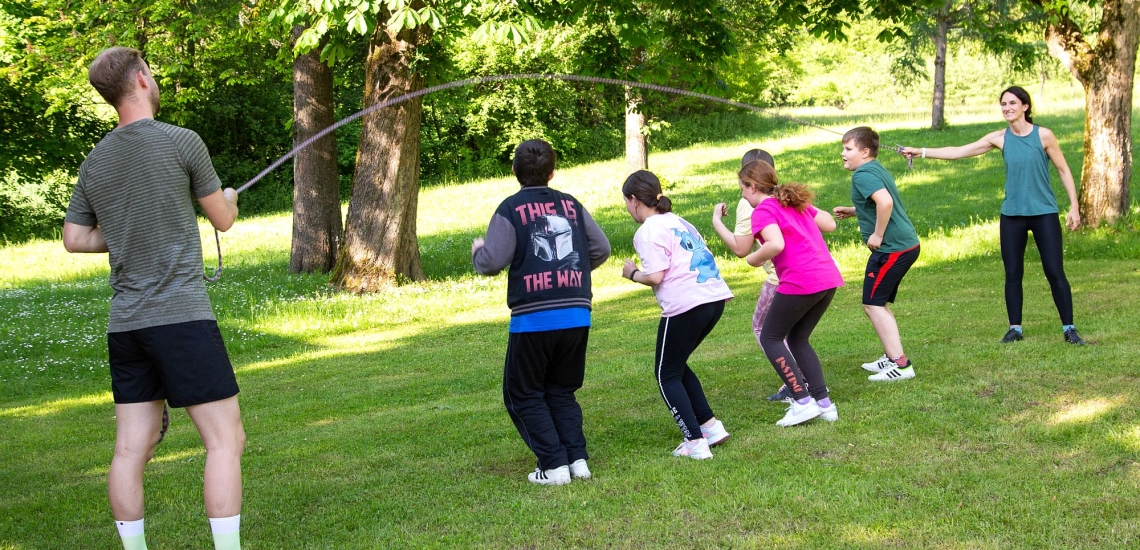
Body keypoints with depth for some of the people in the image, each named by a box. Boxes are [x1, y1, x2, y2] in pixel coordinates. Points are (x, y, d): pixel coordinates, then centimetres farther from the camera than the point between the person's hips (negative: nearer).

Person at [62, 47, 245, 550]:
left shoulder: (94, 162, 10)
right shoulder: (181, 143, -6)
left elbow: (74, 238, 16)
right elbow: (223, 219, 5)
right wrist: (230, 198, 26)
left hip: (125, 323, 7)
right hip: (181, 316, -6)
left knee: (131, 448, 8)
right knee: (225, 439, -3)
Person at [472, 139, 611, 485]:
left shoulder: (510, 210, -4)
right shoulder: (572, 205, 9)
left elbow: (491, 262, -11)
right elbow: (601, 249, 12)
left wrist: (477, 250, 11)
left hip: (533, 319, -4)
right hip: (577, 315, 5)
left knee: (524, 394, 10)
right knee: (562, 391, 20)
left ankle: (554, 465, 2)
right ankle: (577, 459, 7)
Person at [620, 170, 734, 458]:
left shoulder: (648, 231, -7)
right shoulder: (678, 221, 19)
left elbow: (655, 276, -15)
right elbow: (696, 258, 16)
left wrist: (632, 274, 4)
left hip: (685, 305, -9)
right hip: (715, 296, 9)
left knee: (667, 375, 6)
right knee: (677, 365, 24)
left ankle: (695, 442, -3)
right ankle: (710, 425, 18)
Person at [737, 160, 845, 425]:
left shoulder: (763, 210, -5)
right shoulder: (795, 203, 19)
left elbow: (775, 244, -21)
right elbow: (829, 224, 22)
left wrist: (754, 259, -3)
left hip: (799, 282, -8)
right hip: (829, 277, 8)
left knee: (770, 338, 8)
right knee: (797, 339, 20)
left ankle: (803, 401, -1)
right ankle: (824, 403, 13)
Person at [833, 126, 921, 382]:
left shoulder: (863, 174, -16)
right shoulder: (877, 170, 16)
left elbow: (885, 202, -32)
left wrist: (878, 235, -22)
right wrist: (851, 212, 20)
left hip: (892, 249, -10)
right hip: (906, 244, 10)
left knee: (873, 304, -6)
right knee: (878, 304, 20)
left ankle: (900, 364, -7)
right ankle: (892, 357, 26)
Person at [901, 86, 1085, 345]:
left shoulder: (1043, 136, -6)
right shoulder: (999, 138, 2)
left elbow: (1064, 171, 1)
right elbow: (958, 152, 2)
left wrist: (1074, 206, -4)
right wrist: (920, 152, -3)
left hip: (1044, 214, -3)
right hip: (1012, 215, 3)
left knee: (1055, 272, -3)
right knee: (1013, 273, 6)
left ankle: (1069, 328, 6)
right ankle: (1015, 328, 16)